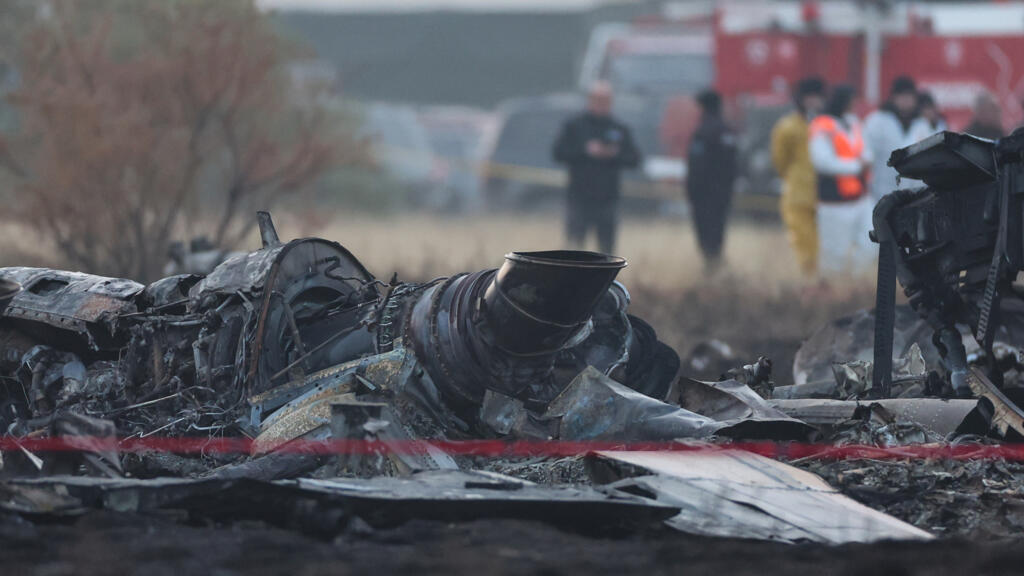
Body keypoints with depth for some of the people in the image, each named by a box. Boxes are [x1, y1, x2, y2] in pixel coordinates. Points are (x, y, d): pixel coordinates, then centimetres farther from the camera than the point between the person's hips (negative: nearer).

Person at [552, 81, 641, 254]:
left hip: (608, 199, 2)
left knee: (607, 245, 4)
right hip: (579, 198, -2)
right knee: (574, 239, -12)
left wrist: (615, 154, -12)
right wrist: (585, 151, -14)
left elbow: (634, 159, 6)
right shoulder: (573, 126, 5)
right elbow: (558, 152, -4)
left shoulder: (620, 130, 10)